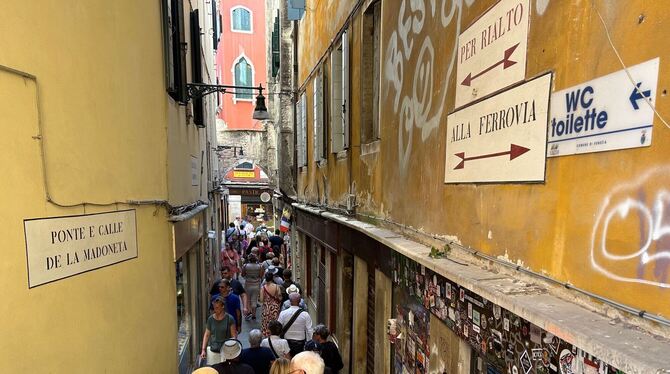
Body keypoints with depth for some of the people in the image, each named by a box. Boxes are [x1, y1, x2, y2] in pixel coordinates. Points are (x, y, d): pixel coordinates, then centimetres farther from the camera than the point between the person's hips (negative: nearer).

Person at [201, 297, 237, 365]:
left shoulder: (229, 319, -6)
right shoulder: (210, 319, 2)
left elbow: (233, 336, -2)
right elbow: (206, 335, 9)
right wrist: (203, 349, 5)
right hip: (212, 350, 2)